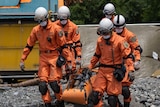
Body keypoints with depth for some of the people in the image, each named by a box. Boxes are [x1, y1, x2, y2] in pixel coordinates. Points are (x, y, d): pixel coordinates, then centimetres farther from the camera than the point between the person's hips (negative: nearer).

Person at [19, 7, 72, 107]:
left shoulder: (56, 29, -10)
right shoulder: (36, 30, 2)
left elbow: (63, 45, -6)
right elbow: (29, 46, 10)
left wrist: (68, 60, -8)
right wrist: (22, 59, 8)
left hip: (55, 57, -4)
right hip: (43, 57, 4)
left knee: (54, 82, -9)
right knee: (43, 83, -2)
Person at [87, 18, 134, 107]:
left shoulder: (119, 40, -11)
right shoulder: (100, 40, 7)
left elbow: (128, 56, -10)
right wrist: (90, 67, 22)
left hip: (114, 72, -5)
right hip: (102, 70, 5)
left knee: (112, 97, -4)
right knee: (95, 94, -3)